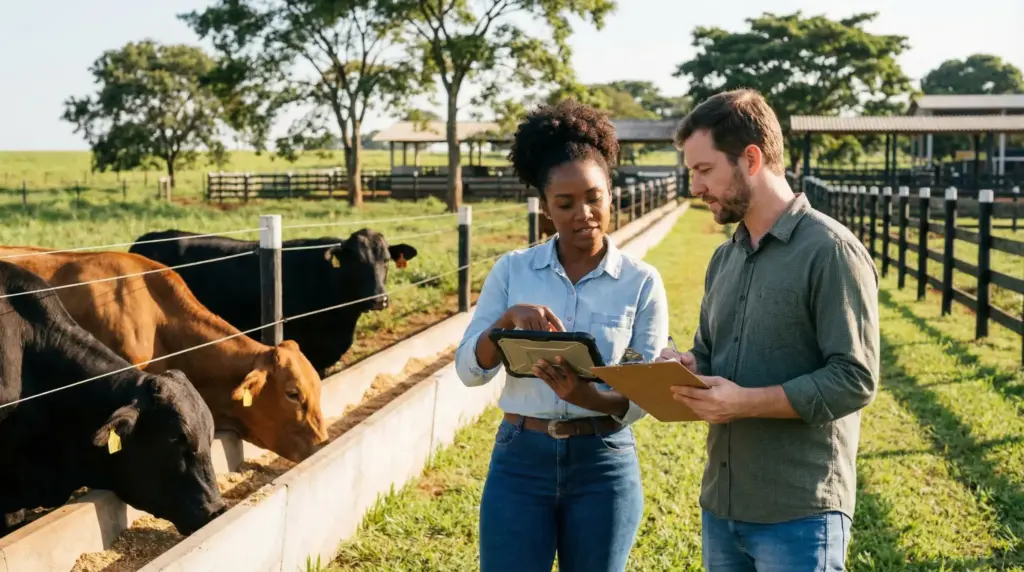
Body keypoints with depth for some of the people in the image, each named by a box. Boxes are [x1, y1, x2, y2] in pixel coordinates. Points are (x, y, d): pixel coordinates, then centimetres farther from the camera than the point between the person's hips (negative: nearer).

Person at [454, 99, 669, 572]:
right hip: (519, 460, 1)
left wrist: (589, 398, -25)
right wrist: (508, 319, -22)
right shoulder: (513, 270, 1)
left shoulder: (641, 281, -3)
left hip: (604, 465, 0)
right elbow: (468, 370, -3)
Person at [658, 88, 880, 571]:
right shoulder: (724, 258, 12)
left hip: (799, 513, -7)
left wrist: (747, 402, -23)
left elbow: (855, 380, -17)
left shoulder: (831, 251, -13)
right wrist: (683, 366, -3)